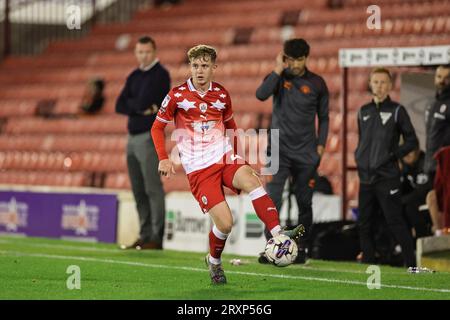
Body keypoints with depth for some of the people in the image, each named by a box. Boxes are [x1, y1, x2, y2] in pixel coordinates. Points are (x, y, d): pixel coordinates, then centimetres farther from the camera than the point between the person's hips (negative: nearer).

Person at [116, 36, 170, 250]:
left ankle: (156, 238, -13)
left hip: (149, 137, -8)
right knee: (138, 191, 9)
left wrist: (131, 105, 2)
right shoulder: (134, 76, 17)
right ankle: (145, 236, 13)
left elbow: (143, 102, -17)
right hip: (133, 136, 8)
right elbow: (120, 106, 6)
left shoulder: (159, 75, -6)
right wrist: (140, 108, -8)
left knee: (152, 188, -11)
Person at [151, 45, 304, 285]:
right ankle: (214, 261, 16)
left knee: (251, 180, -32)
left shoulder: (221, 95, 8)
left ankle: (278, 234, -39)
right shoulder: (177, 95, -1)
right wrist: (163, 159, -5)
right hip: (199, 169, -3)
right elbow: (157, 128, 7)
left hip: (225, 159, 3)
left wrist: (237, 154, 17)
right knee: (225, 223, -14)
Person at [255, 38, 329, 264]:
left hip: (306, 153, 1)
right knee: (272, 200, -14)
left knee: (304, 203, 5)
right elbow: (261, 94, -18)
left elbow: (323, 117, 11)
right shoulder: (279, 76, 1)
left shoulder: (317, 83, 4)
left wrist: (320, 145, 2)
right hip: (280, 150, -1)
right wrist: (278, 70, -16)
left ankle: (301, 248, 16)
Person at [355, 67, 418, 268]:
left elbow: (412, 142, 0)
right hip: (366, 177, 6)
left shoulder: (397, 110, -1)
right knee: (364, 224, 7)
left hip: (387, 177, -6)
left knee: (395, 221, -8)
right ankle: (368, 264, 16)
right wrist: (359, 157, 9)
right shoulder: (364, 111, 14)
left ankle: (411, 264, -5)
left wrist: (393, 155, -9)